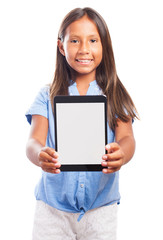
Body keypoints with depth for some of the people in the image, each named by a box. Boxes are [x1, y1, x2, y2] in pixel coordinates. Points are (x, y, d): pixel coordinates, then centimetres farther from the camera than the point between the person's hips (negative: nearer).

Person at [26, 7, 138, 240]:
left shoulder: (115, 96, 2)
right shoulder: (48, 96, 2)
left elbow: (127, 138, -10)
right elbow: (34, 140, -9)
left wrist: (121, 155, -35)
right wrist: (41, 156, -34)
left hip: (101, 206, 0)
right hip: (53, 206, 0)